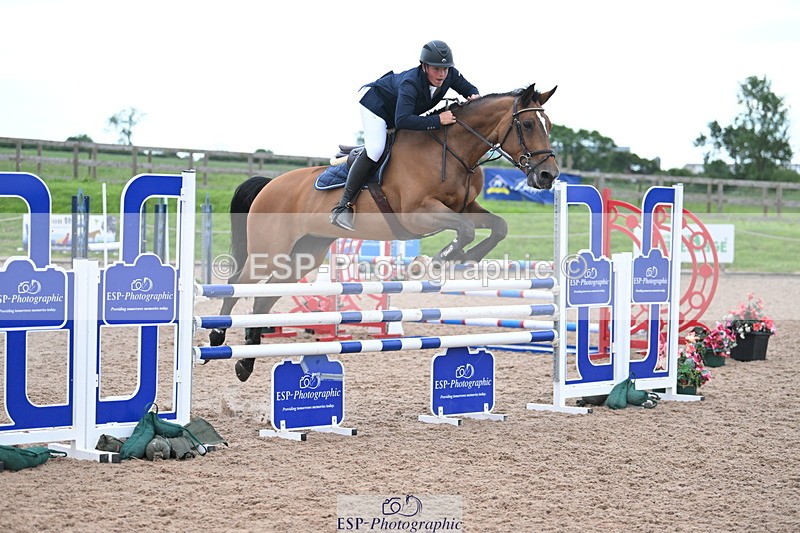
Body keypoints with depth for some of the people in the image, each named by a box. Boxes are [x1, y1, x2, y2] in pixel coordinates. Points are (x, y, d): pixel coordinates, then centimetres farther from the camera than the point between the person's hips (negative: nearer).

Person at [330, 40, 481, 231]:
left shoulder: (450, 75, -22)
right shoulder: (410, 83, -42)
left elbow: (468, 89, -3)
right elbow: (402, 121, -52)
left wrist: (474, 96, -27)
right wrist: (438, 120, -53)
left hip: (395, 111, 9)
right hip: (374, 100, -9)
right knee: (375, 149, -26)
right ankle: (343, 206, -28)